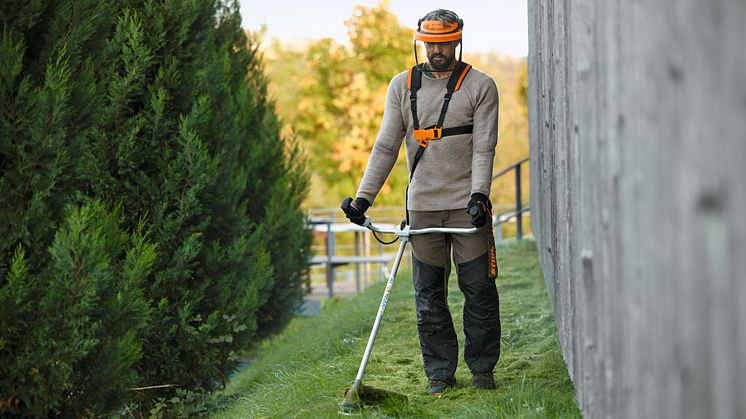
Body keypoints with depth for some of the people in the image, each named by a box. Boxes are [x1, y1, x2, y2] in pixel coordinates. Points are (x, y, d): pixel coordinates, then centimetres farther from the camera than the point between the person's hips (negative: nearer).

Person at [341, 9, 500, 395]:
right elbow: (386, 146, 6)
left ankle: (482, 368, 12)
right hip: (422, 206, 2)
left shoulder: (480, 86, 1)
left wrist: (479, 194, -20)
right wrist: (363, 197, -1)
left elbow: (484, 147, -6)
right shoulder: (402, 86, 8)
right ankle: (440, 373, 12)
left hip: (467, 204, -2)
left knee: (479, 289, -1)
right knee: (429, 295, 4)